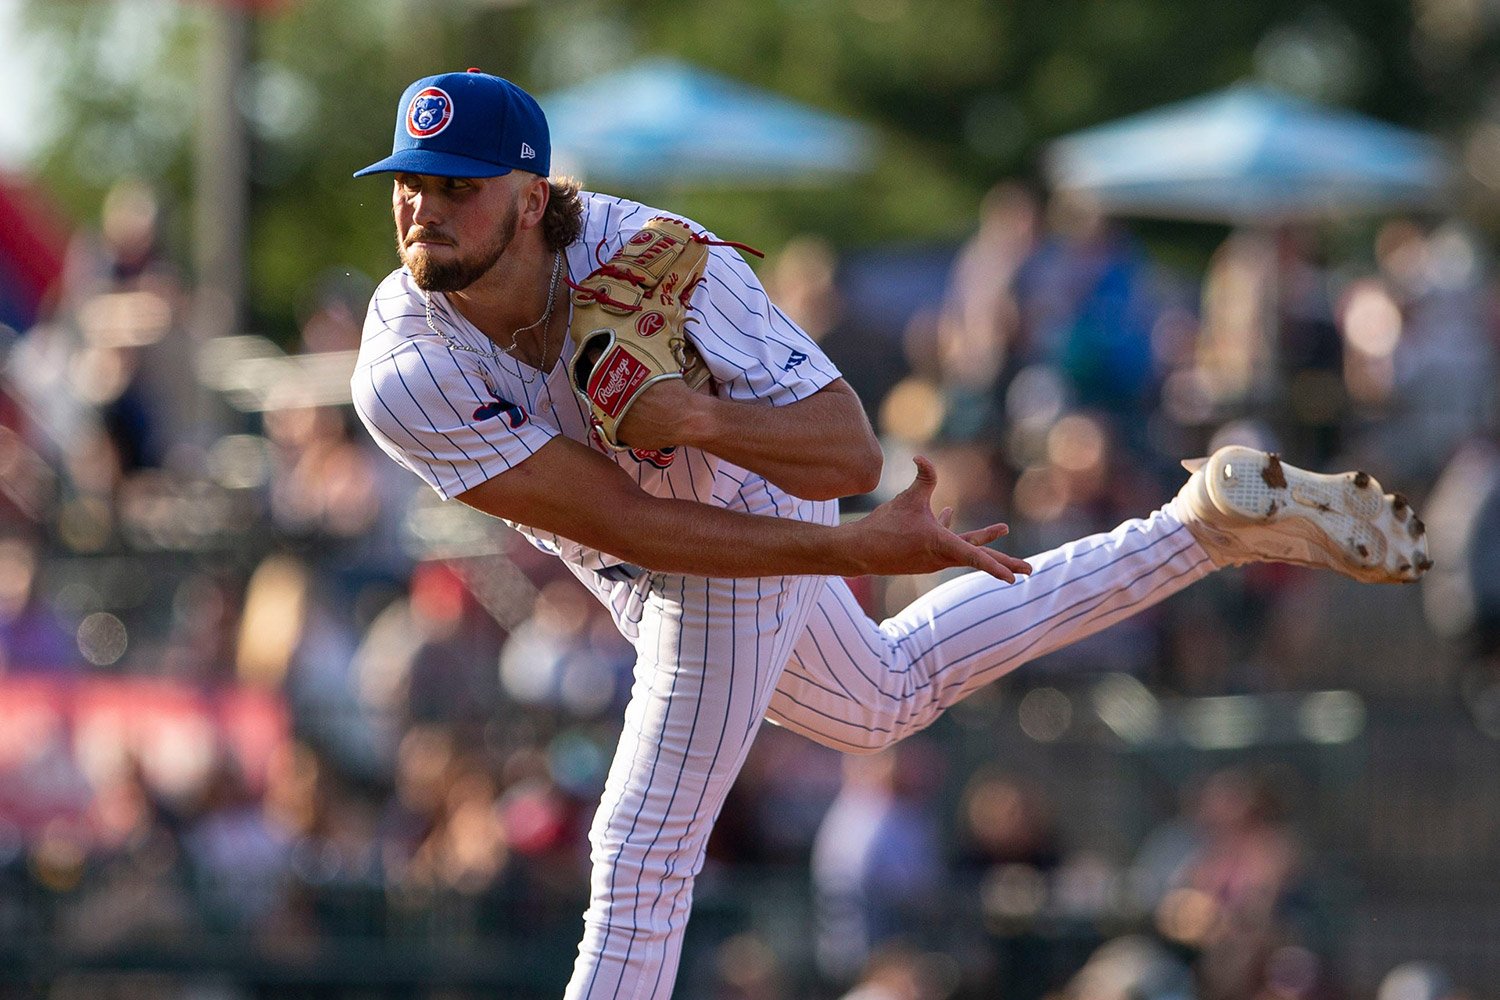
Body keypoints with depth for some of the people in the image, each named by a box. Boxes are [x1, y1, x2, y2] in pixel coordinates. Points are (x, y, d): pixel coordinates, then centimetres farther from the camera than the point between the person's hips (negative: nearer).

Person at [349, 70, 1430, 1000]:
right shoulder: (403, 378, -30)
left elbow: (852, 454, -34)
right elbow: (631, 526, -29)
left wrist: (702, 419, -54)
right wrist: (860, 550, -32)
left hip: (749, 517, -5)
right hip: (646, 564, 5)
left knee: (642, 852, -5)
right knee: (888, 697, 28)